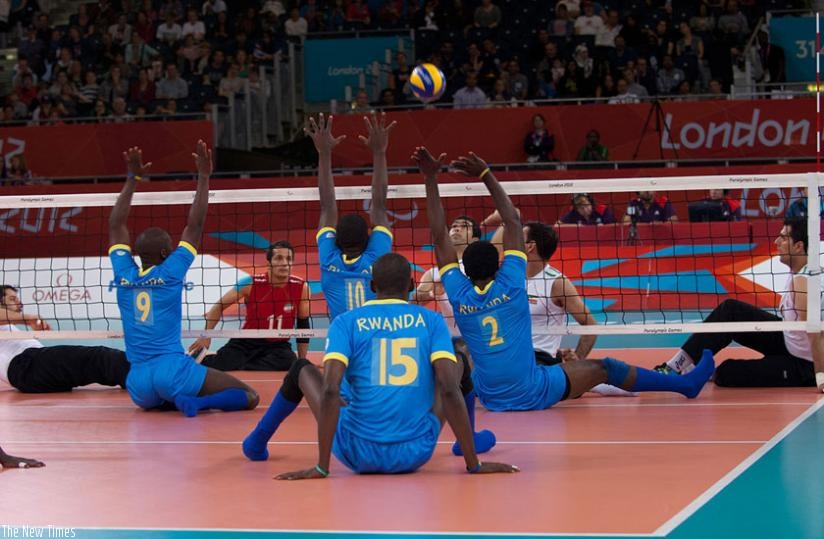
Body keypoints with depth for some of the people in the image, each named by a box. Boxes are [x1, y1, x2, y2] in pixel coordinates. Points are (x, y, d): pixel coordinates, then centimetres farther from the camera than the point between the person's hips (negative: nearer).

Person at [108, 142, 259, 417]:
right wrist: (203, 177, 5)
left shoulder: (124, 276, 7)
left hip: (137, 382, 6)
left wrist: (132, 179, 24)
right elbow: (195, 226, 1)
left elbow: (116, 225, 20)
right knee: (249, 397, -3)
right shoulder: (169, 272, -4)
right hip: (172, 369, -6)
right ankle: (195, 402, -24)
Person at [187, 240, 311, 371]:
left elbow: (303, 326, 2)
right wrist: (206, 335, -12)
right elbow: (219, 306, -2)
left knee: (288, 362, -35)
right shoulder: (251, 284, -12)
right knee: (217, 366, -27)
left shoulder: (301, 287, -9)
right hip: (246, 342, -1)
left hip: (278, 346, 1)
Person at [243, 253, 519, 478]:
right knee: (456, 363, 26)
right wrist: (474, 464, -7)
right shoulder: (431, 321, 2)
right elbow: (449, 390, -9)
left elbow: (330, 390, -14)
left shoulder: (346, 322, -1)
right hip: (416, 454, 1)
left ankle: (257, 442, 44)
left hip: (359, 454, -1)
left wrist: (321, 467, -14)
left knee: (302, 369, 25)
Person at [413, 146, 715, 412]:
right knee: (604, 368, 13)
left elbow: (439, 238, -1)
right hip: (536, 394, -2)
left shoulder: (460, 297, -6)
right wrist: (486, 175, 2)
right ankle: (685, 385, 20)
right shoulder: (509, 287, -11)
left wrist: (430, 179, -3)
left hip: (490, 400, 3)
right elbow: (513, 221, -1)